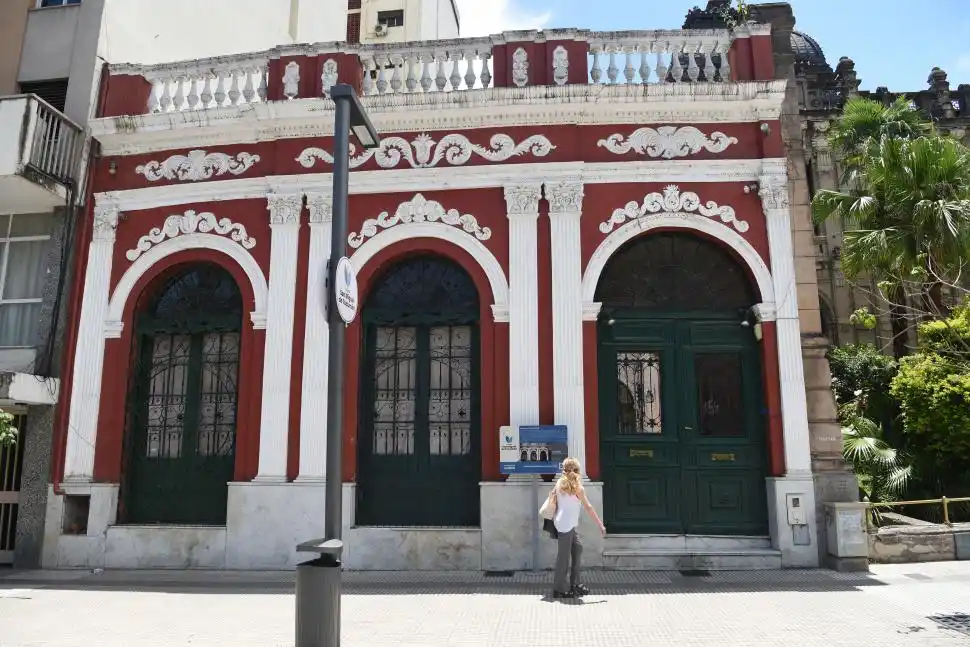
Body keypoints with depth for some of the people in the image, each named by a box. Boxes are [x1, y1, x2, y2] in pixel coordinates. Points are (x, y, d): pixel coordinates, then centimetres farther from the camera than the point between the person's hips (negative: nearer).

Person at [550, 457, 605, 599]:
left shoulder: (560, 483, 5)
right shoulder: (577, 486, -13)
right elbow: (588, 507, -12)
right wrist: (600, 525, -7)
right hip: (567, 525, -7)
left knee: (577, 549, 15)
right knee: (564, 555, -1)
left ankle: (574, 583, 22)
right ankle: (560, 589, 7)